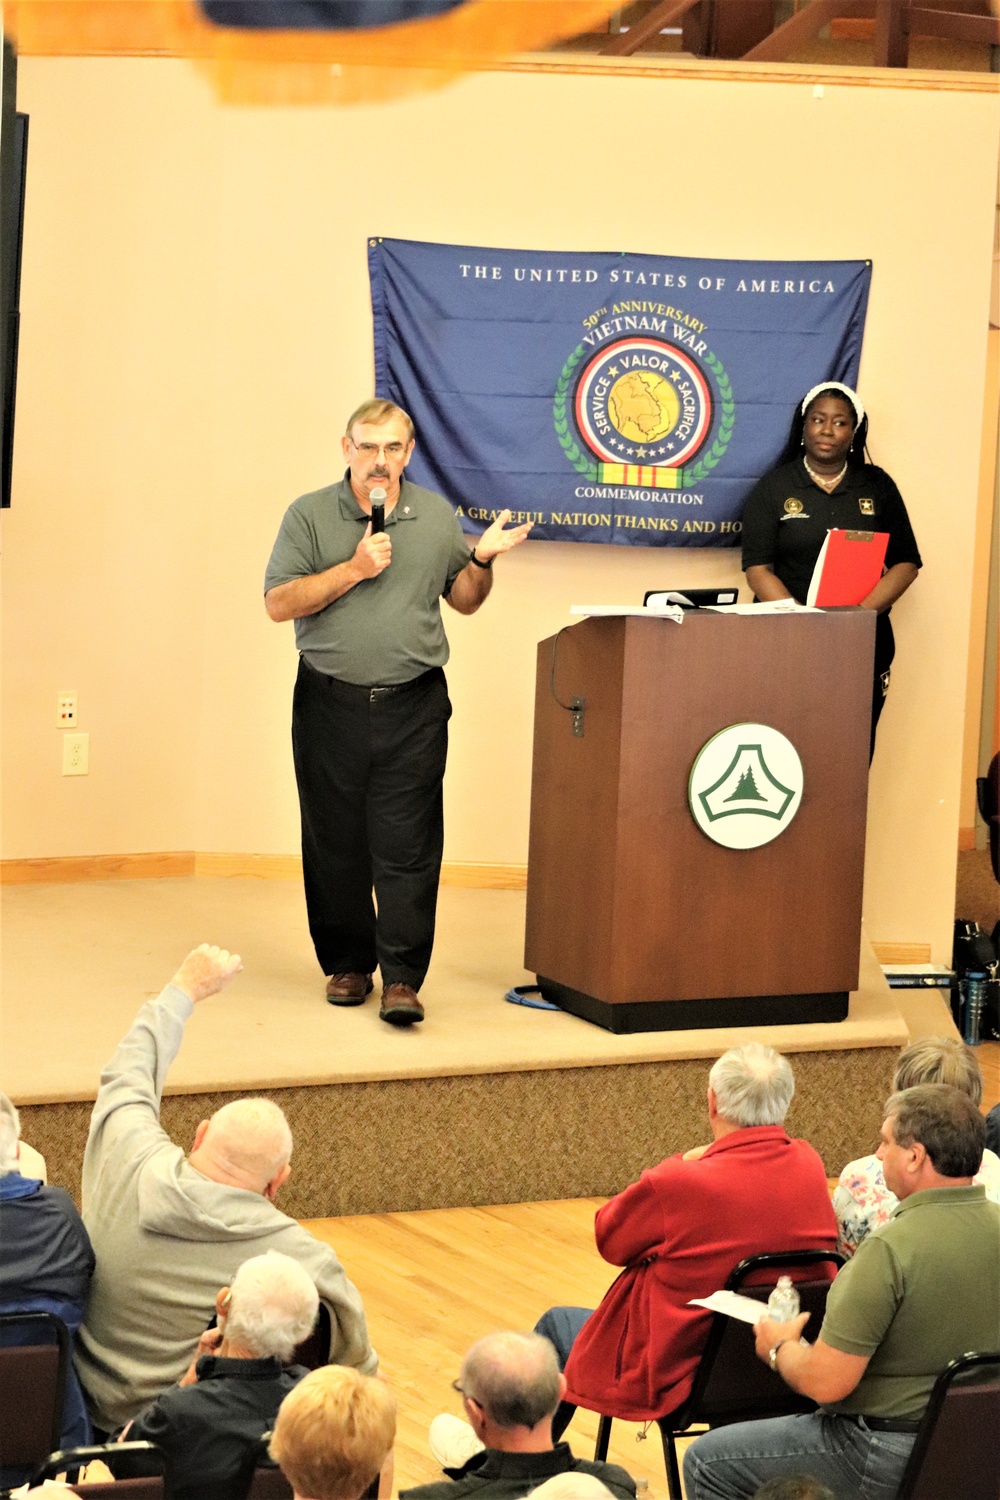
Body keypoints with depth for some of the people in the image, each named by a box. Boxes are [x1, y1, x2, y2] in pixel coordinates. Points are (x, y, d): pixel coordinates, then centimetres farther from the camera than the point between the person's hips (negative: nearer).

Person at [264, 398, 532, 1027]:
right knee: (335, 843, 6)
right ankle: (347, 964, 20)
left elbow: (463, 599, 17)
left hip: (413, 705, 0)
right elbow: (280, 602, -5)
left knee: (408, 845, -6)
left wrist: (483, 559, -3)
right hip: (331, 703, 0)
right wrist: (354, 568, -12)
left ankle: (402, 979, -7)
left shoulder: (437, 517, 10)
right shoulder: (309, 515, 2)